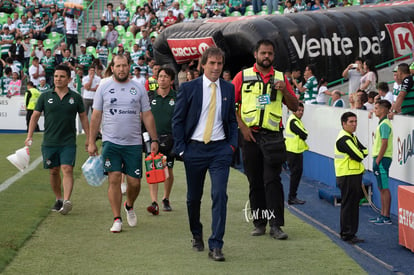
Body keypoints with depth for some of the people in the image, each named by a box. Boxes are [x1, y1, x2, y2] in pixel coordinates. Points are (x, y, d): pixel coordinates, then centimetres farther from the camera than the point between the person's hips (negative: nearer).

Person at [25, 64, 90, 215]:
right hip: (49, 142, 2)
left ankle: (66, 201, -23)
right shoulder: (45, 97, 3)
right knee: (54, 172, 8)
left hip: (68, 142, -2)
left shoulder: (75, 97, 3)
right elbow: (35, 116, 7)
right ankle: (58, 199, 24)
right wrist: (29, 136, -2)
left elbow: (83, 117, 11)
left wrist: (89, 139, 9)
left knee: (67, 170, -14)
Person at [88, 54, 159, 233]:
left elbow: (147, 115, 9)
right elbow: (96, 116, 6)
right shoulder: (104, 87, 3)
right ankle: (117, 219, 0)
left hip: (133, 143, 1)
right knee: (114, 180, -8)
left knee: (134, 182, 2)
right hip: (111, 142, -1)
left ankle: (129, 206, 33)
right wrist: (92, 142, 3)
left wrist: (154, 140, 3)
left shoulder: (138, 89, 5)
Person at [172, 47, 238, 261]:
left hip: (220, 149, 1)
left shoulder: (228, 89, 7)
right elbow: (177, 120, 1)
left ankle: (216, 246, -11)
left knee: (220, 194, -12)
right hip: (194, 148, -1)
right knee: (194, 197, 10)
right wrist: (181, 149, -5)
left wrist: (232, 144, 3)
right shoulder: (188, 88, -1)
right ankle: (196, 235, 35)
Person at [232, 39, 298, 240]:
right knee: (255, 182, 6)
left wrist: (284, 90, -8)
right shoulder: (243, 76, 6)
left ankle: (275, 225, -8)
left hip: (273, 135, 0)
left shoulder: (281, 78, 9)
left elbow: (294, 107, 10)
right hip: (250, 135, 0)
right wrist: (242, 127, -7)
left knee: (273, 180, -7)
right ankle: (259, 223, 14)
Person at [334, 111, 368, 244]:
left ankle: (351, 233, 20)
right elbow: (359, 156, -21)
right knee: (348, 206, -6)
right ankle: (347, 234, -2)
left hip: (355, 175, 10)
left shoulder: (353, 137, 18)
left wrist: (360, 153, -10)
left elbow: (364, 151, 10)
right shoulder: (343, 139, -16)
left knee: (354, 205, 13)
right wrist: (361, 154, 0)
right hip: (347, 177, -10)